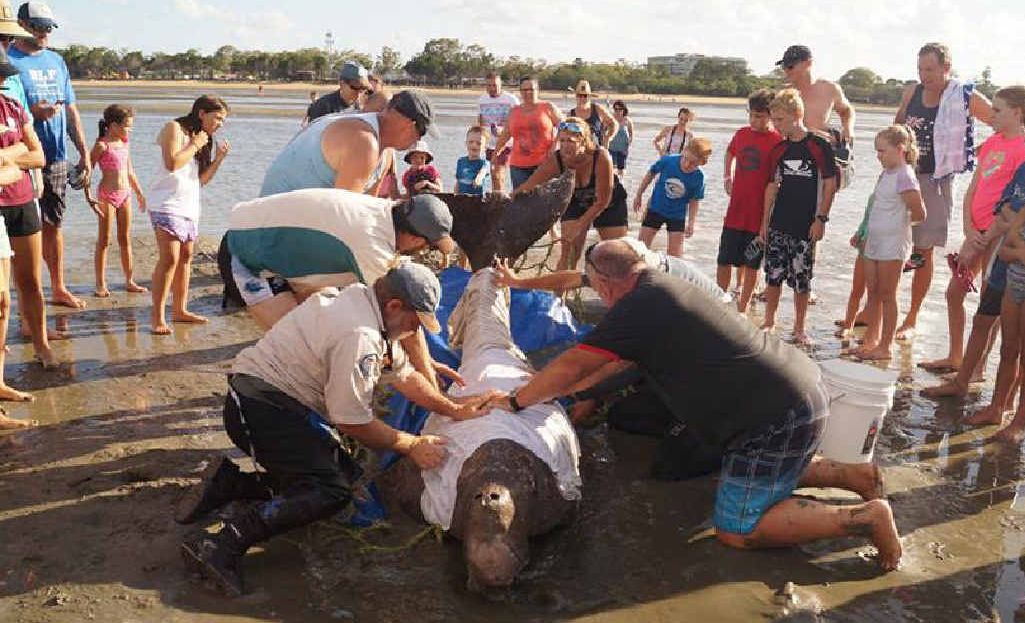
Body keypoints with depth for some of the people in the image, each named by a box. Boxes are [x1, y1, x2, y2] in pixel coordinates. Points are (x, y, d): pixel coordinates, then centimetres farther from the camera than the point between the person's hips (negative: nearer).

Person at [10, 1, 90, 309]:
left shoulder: (56, 61, 16)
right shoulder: (8, 60, -4)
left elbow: (71, 109, 19)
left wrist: (83, 151, 14)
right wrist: (34, 112, -23)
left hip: (56, 157, 6)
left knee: (53, 224, 13)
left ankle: (58, 288, 22)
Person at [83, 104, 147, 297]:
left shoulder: (124, 143, 10)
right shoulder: (102, 145, -10)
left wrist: (139, 193, 22)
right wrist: (89, 196, -16)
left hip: (125, 194, 6)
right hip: (107, 194, -6)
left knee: (125, 239, 11)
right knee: (104, 241, 0)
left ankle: (129, 281, 18)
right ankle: (101, 284, 6)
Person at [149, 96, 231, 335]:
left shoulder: (203, 138, 19)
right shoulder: (174, 129, -5)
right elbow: (172, 163, -19)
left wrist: (218, 158, 4)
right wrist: (194, 146, -10)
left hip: (190, 206, 8)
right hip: (168, 204, -8)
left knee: (185, 257, 9)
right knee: (169, 258, -14)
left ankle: (180, 309, 16)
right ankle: (157, 316, -11)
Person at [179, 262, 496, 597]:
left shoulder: (362, 302, 7)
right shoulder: (359, 336, -25)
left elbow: (404, 374, 15)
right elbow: (352, 421, -18)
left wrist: (454, 409, 10)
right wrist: (412, 445, -8)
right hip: (260, 409, -11)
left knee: (345, 470, 8)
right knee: (333, 491, -20)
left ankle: (233, 482, 7)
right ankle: (224, 544, -24)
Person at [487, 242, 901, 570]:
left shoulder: (640, 306, -19)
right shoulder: (661, 287, 11)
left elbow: (573, 366, -14)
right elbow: (613, 360, 21)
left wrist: (515, 401, -1)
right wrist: (558, 392, 24)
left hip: (779, 417, -10)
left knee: (736, 530, -2)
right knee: (771, 473, 34)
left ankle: (864, 516, -3)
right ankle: (852, 474, 22)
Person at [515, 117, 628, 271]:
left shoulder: (601, 157, -36)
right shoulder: (555, 161, -30)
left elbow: (602, 201, -28)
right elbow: (527, 188, -28)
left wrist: (579, 226, -27)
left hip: (610, 203, -1)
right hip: (576, 202, 1)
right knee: (568, 252, -9)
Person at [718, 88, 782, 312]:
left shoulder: (778, 141, -9)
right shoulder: (742, 134, 5)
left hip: (759, 216, -4)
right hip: (735, 212, 4)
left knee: (751, 265, 7)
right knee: (724, 262, 7)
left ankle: (742, 310, 19)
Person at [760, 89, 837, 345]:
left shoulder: (819, 146, -6)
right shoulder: (778, 149, 7)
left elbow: (829, 184, -5)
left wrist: (821, 218, -10)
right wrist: (764, 222, 9)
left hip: (806, 225, -4)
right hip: (778, 224, 4)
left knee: (801, 279, 3)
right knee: (773, 275, 5)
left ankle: (799, 328, 16)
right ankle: (769, 322, 19)